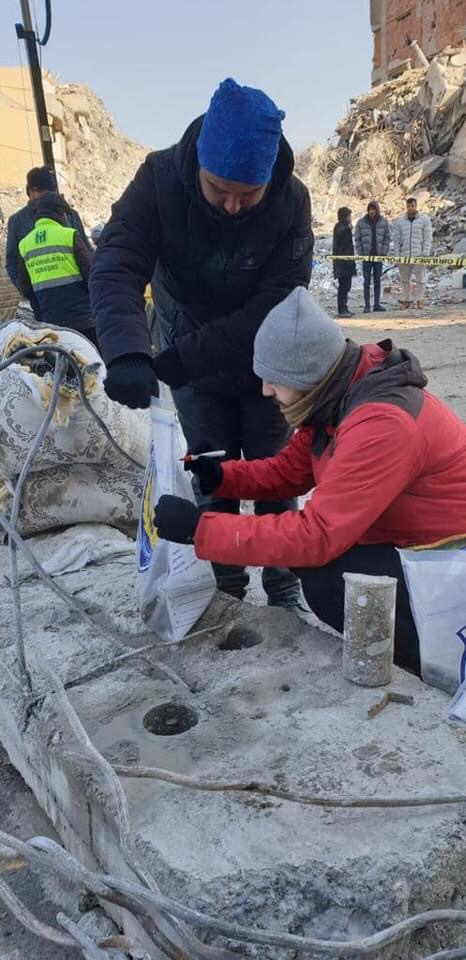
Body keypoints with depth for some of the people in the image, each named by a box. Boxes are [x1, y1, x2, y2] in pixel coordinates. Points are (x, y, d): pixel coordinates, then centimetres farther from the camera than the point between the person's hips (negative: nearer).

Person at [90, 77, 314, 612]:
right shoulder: (160, 178, -22)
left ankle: (283, 587, 24)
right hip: (188, 360, 1)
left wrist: (173, 363, -34)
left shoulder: (291, 201, -24)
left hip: (262, 362, 0)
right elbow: (116, 267, -30)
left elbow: (272, 307, -28)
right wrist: (128, 353, -49)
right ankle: (227, 592, 20)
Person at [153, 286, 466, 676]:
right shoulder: (336, 397, -3)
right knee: (310, 556, 0)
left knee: (327, 584, -24)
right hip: (408, 538, 9)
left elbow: (316, 535, -34)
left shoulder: (381, 425, -33)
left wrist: (199, 529, -30)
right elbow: (289, 471, 8)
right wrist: (219, 476, -9)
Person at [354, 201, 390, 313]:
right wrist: (361, 253, -6)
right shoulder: (361, 222, 0)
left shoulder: (383, 222, 4)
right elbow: (357, 238, 2)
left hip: (379, 255, 1)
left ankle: (377, 304, 10)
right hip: (366, 256, -1)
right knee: (367, 281, 0)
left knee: (377, 281, 5)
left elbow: (387, 238, 6)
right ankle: (367, 305, 3)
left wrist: (384, 252, -3)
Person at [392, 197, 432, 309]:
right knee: (404, 279, 8)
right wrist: (396, 255, 1)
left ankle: (420, 300, 9)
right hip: (404, 256, 2)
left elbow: (428, 238, 0)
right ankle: (405, 300, 17)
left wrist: (425, 254, -9)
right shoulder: (399, 221, 10)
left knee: (420, 279, -1)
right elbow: (396, 239, 9)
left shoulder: (424, 219, 4)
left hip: (418, 255, -2)